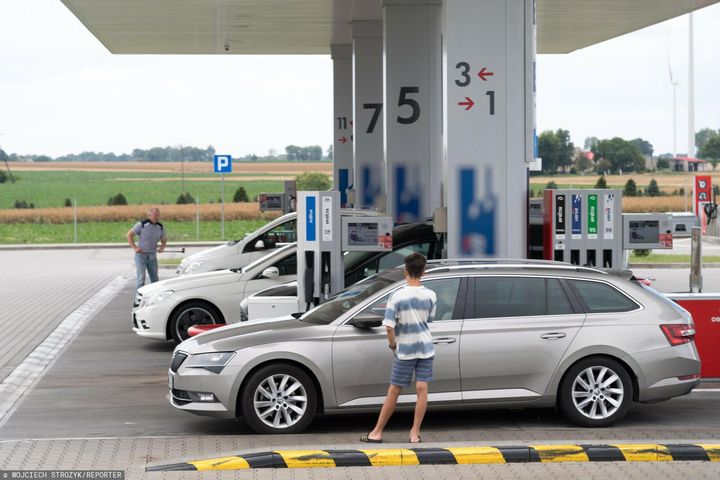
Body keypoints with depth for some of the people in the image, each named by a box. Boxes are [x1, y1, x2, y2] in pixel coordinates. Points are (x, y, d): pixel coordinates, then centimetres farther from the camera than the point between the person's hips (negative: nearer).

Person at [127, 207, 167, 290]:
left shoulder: (160, 227, 5)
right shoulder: (142, 224, -10)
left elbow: (164, 239, 19)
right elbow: (129, 234, -5)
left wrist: (161, 248, -1)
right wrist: (135, 247, -12)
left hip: (152, 256, 5)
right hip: (141, 255, -5)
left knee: (154, 279, 8)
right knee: (141, 279, -8)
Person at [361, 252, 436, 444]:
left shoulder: (397, 296, -13)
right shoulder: (430, 296, -3)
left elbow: (389, 326, -15)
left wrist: (393, 345, 0)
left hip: (404, 350, -2)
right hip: (426, 348, 2)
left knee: (394, 391, 4)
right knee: (422, 389, 2)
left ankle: (377, 432, 11)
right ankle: (415, 433, 1)